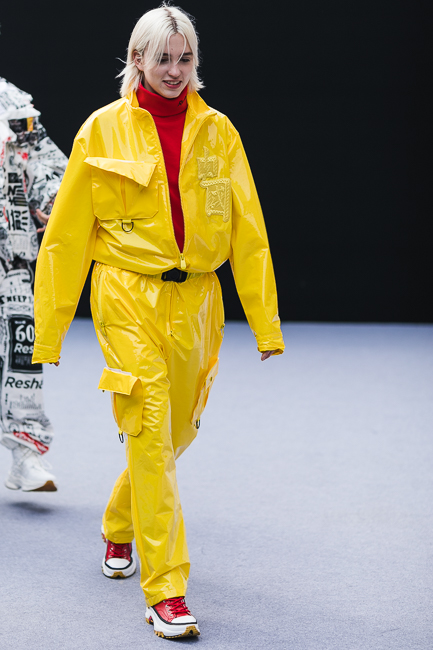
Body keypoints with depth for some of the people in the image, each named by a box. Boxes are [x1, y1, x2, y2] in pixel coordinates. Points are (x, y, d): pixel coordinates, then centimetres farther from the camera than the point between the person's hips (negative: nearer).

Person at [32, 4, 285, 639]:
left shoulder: (217, 132, 5)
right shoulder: (103, 130, -1)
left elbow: (248, 231, 6)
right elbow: (67, 233, 2)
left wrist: (267, 323, 2)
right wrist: (48, 331, 1)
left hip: (195, 299, 3)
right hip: (128, 295, -3)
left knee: (175, 434, 13)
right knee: (149, 432, -13)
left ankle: (119, 526, 44)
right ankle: (166, 592, -10)